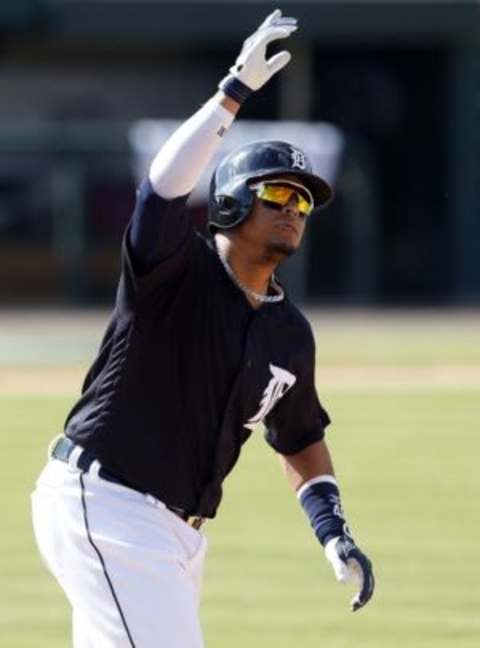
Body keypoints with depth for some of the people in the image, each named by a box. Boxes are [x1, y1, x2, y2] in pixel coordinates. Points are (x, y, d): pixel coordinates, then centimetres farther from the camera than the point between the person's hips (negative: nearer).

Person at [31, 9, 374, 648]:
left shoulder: (291, 335, 11)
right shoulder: (177, 269, -9)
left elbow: (302, 444, 24)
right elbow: (164, 187, -29)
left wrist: (333, 533, 9)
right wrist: (235, 92, -34)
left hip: (176, 529, 8)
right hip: (101, 501, -8)